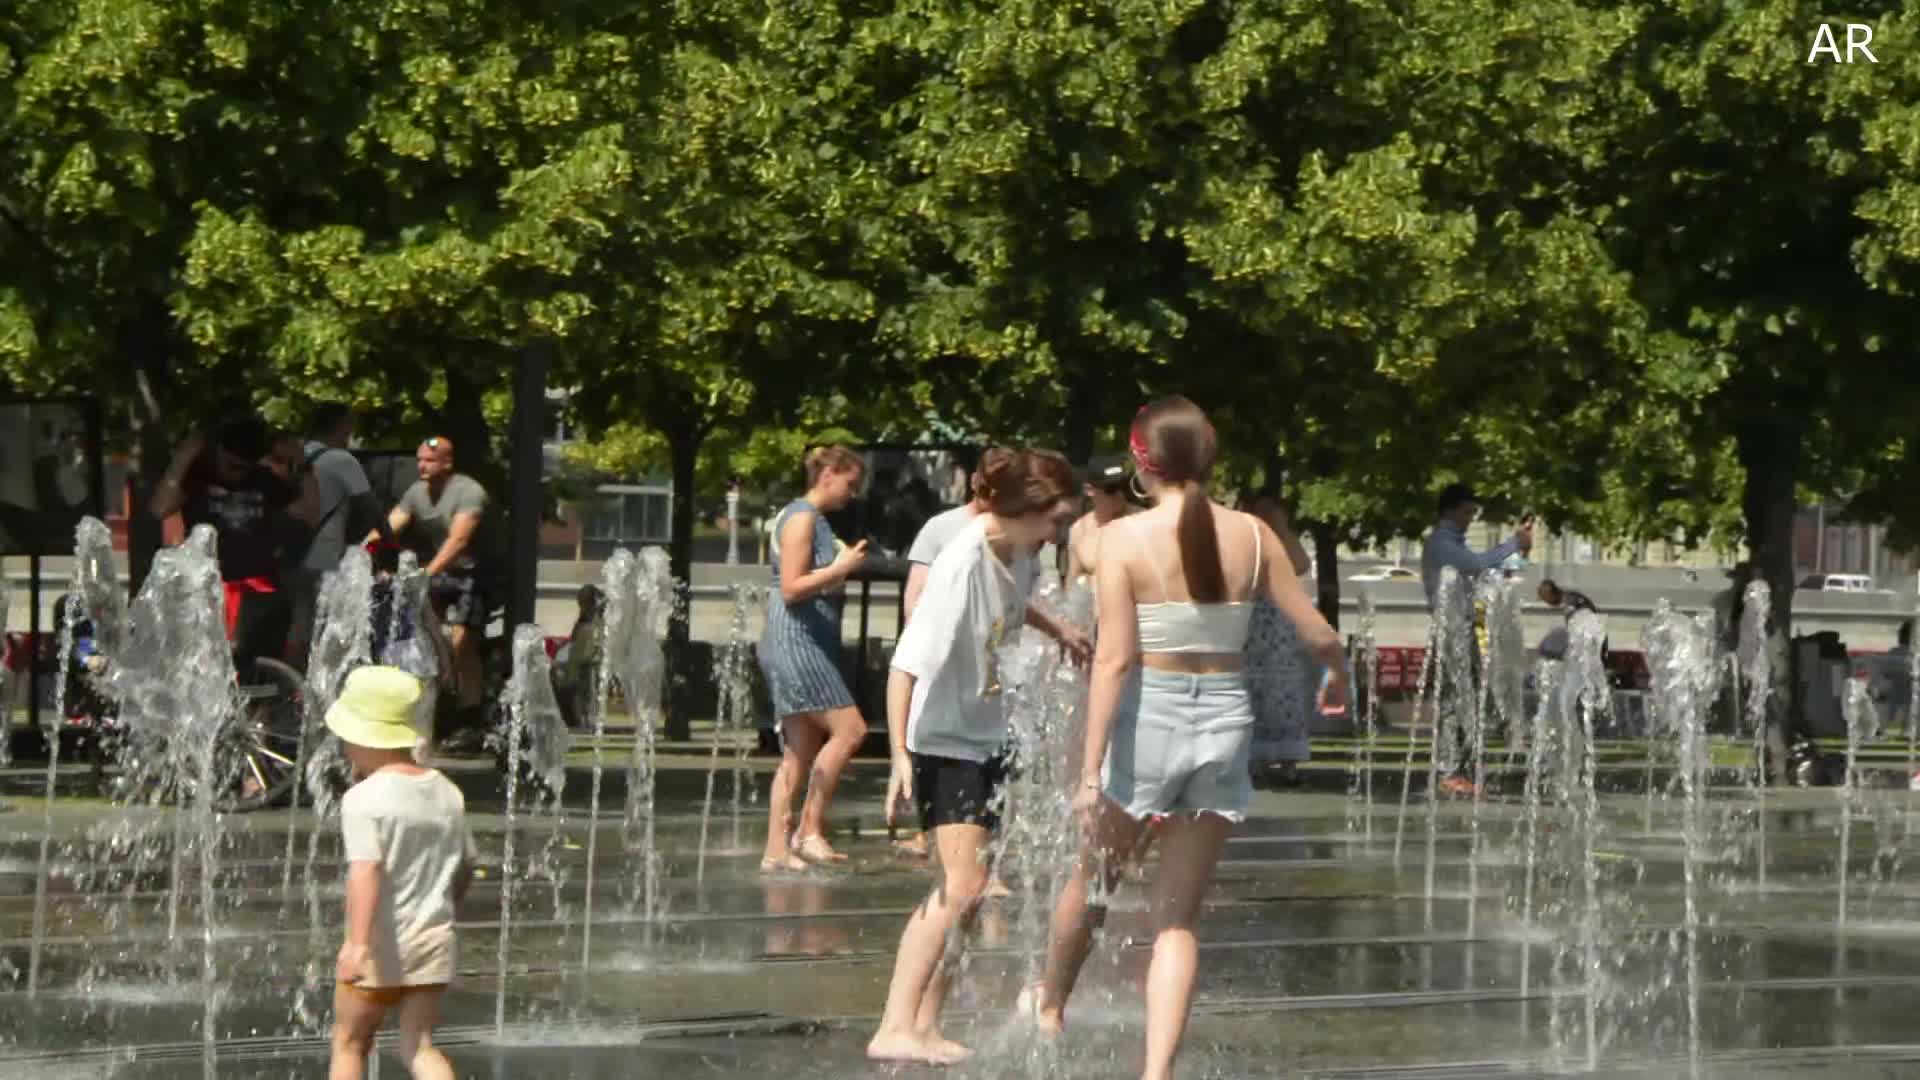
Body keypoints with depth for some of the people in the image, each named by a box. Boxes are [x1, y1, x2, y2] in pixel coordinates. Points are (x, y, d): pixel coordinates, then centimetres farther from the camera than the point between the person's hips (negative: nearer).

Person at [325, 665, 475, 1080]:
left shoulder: (364, 798, -15)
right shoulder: (446, 793, 7)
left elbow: (365, 870, -28)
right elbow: (465, 867, 18)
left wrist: (357, 942, -37)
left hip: (383, 945, -5)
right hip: (434, 938, 5)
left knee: (349, 1043, 12)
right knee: (418, 1045, 6)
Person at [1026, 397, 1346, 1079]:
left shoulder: (1126, 538, -11)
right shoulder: (1252, 537, -1)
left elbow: (1114, 659, -16)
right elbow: (1317, 635, 4)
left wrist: (1090, 772, -16)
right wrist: (1338, 671, 28)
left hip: (1149, 716, -2)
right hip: (1226, 720, 2)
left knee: (1094, 875, 24)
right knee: (1178, 916, 9)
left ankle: (1050, 1004, 47)